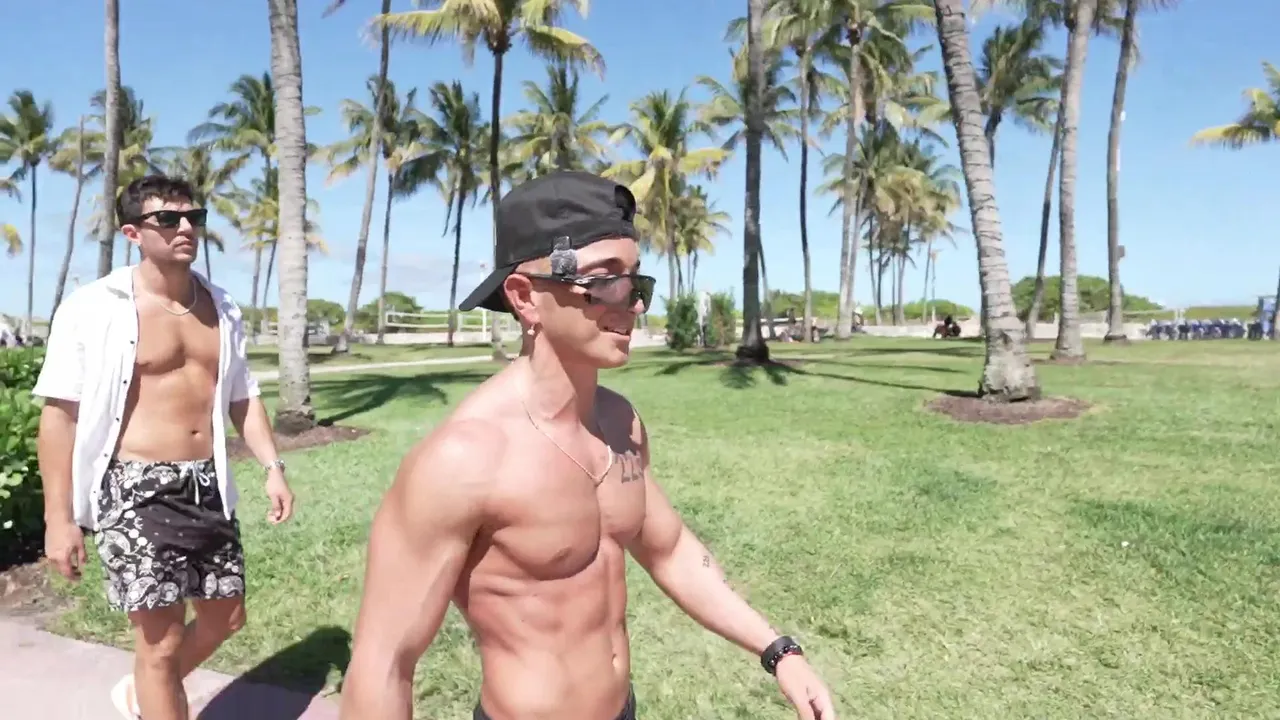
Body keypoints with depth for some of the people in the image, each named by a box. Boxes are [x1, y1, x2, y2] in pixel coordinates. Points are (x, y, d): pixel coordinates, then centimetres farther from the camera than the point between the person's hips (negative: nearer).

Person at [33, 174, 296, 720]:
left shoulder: (220, 308, 8)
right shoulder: (94, 308, -8)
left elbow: (242, 397, 15)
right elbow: (60, 414, -9)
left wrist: (272, 466, 5)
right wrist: (59, 517, -11)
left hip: (206, 486, 6)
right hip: (137, 488, -6)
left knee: (225, 617, 16)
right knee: (163, 640, -2)